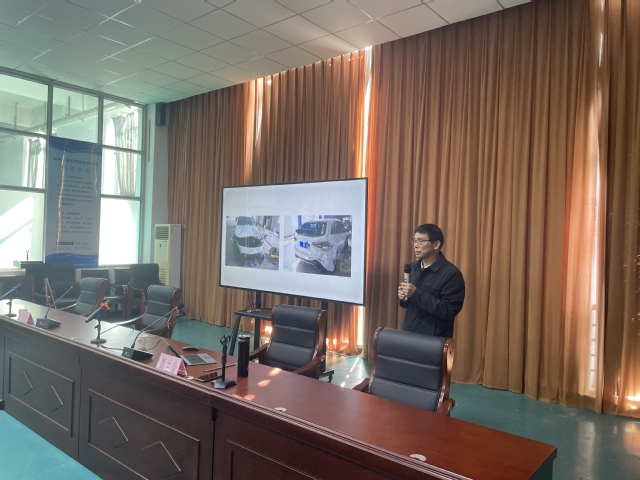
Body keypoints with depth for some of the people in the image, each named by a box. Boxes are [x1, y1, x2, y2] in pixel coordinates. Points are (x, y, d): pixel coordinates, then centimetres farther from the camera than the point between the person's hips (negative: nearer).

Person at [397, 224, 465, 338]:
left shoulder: (451, 273, -14)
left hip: (434, 340, -5)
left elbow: (449, 311, -21)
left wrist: (416, 294, -24)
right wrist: (403, 297, -7)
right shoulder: (413, 267, 5)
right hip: (408, 333, 6)